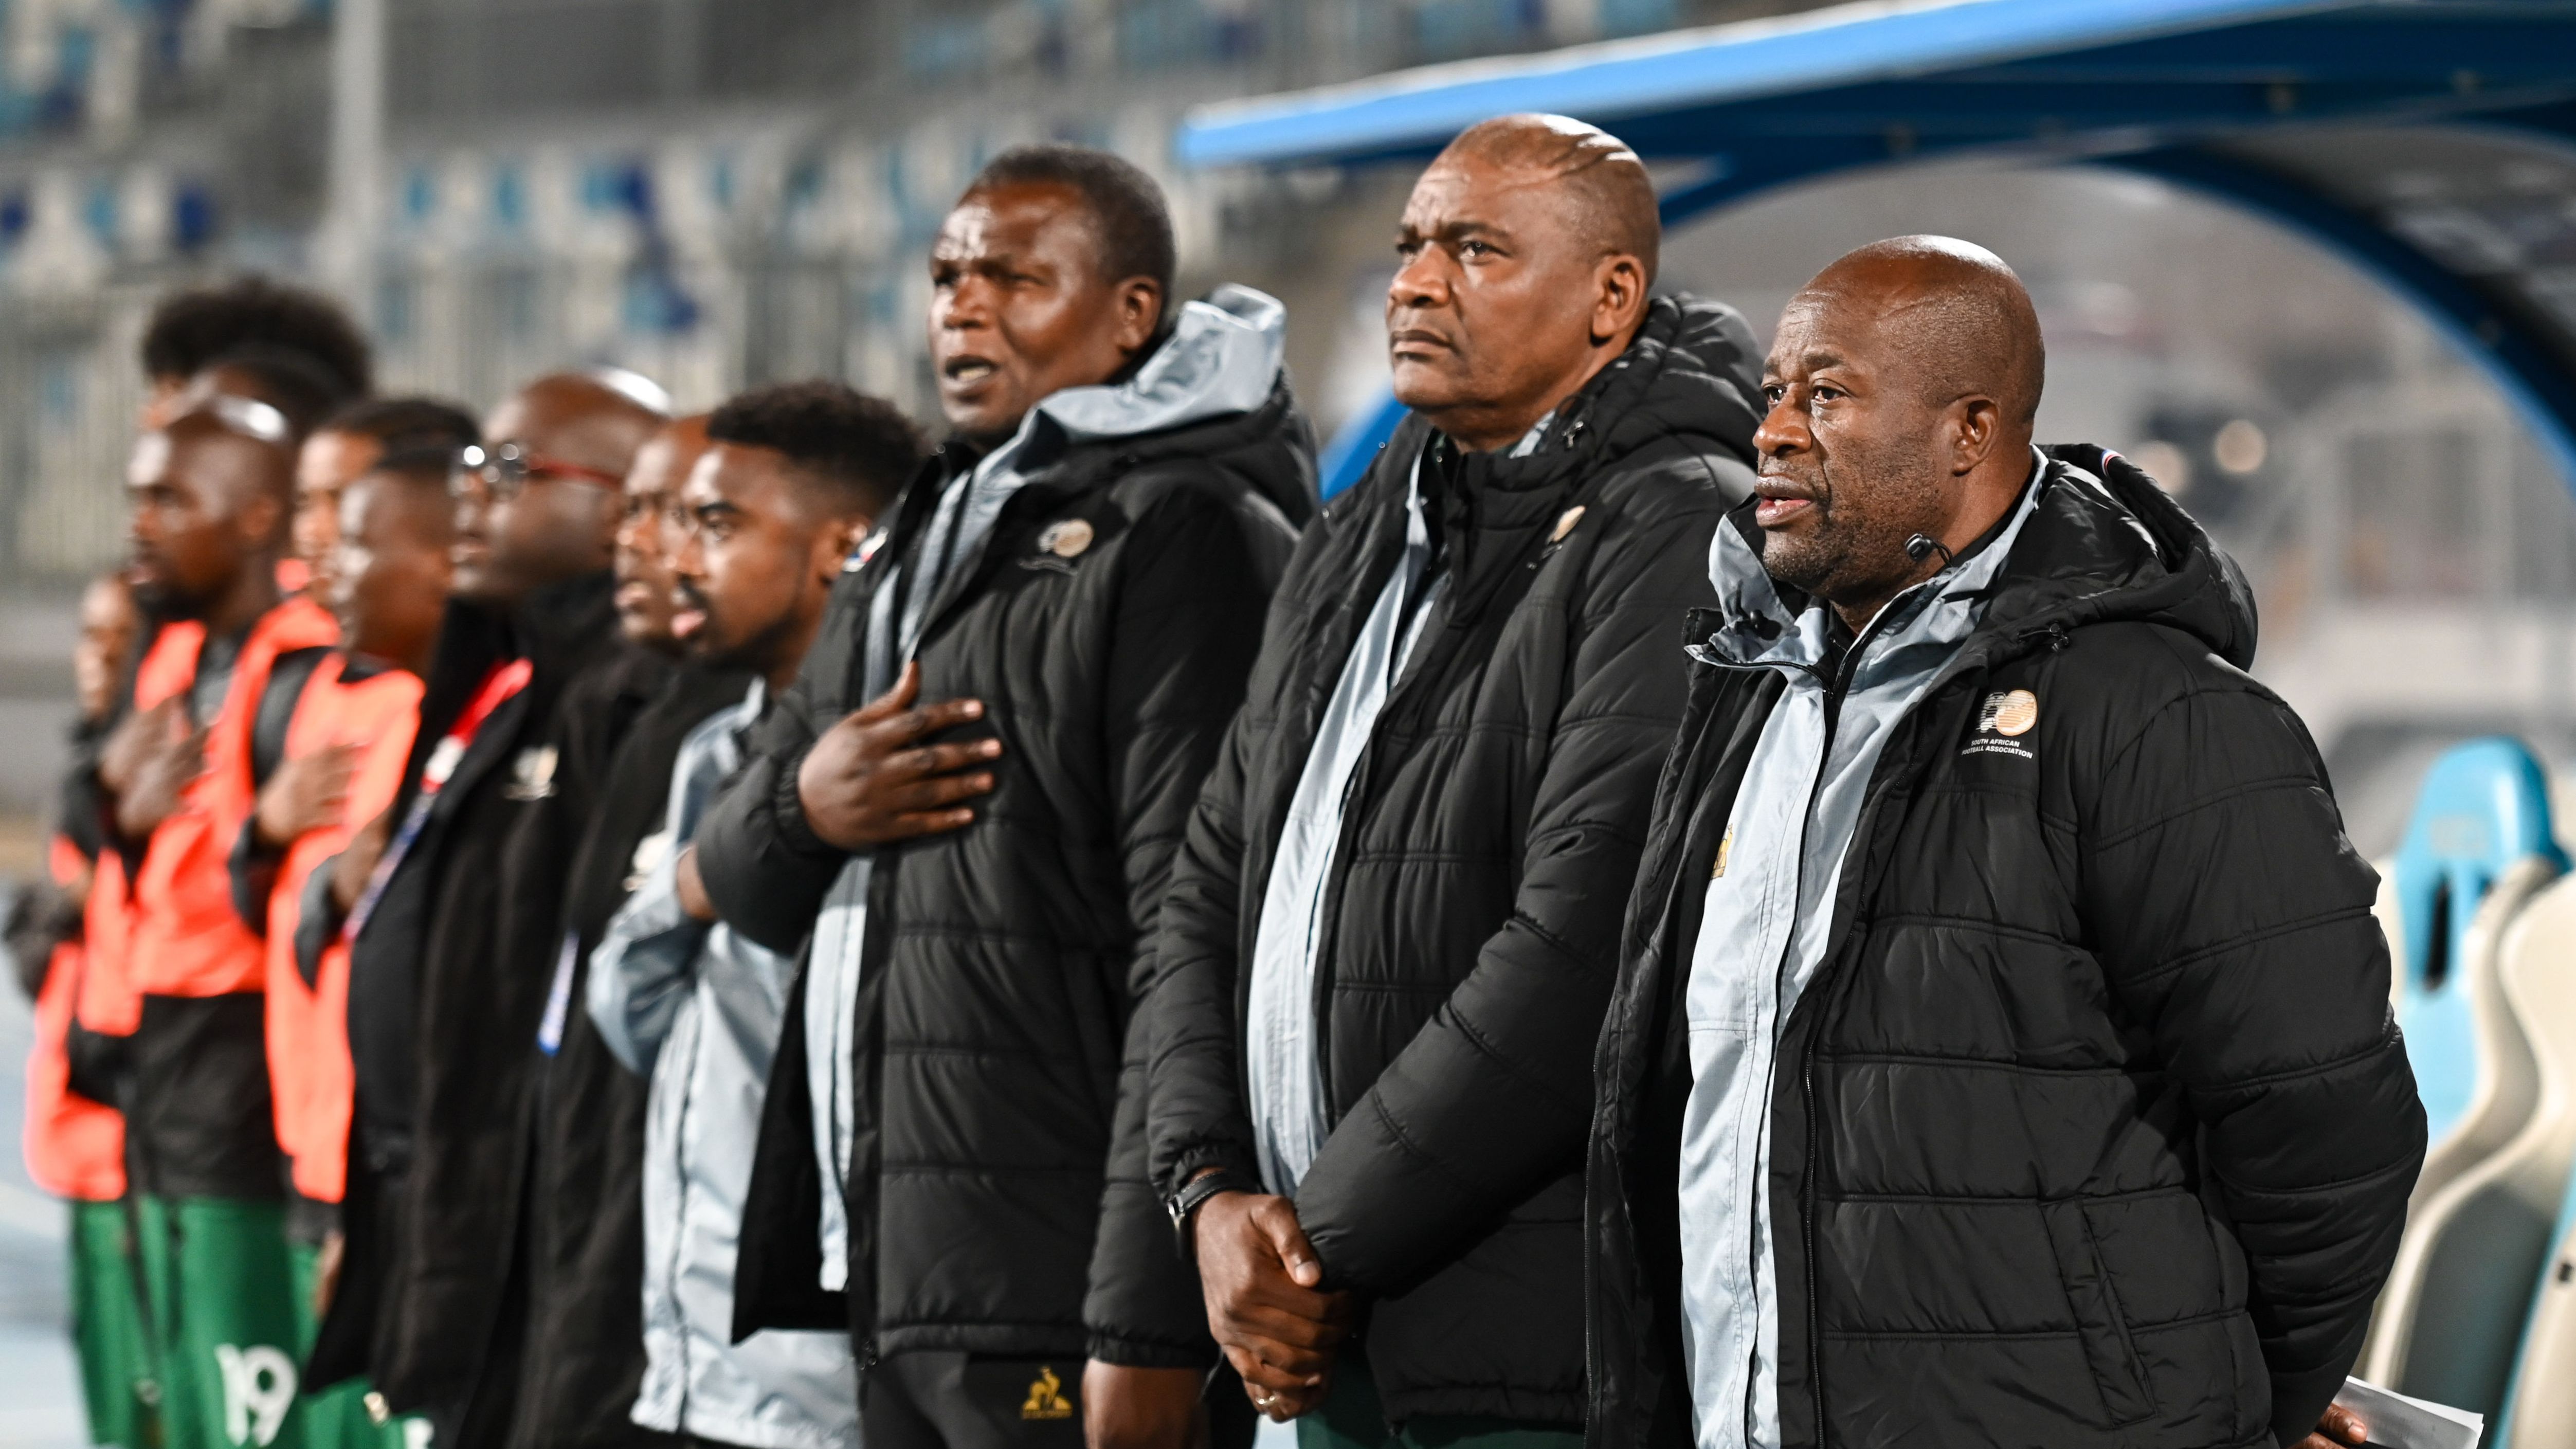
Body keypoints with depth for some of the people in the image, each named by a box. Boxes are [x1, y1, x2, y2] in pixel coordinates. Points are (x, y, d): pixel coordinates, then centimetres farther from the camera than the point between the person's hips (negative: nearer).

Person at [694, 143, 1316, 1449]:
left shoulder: (1184, 542, -8)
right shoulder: (917, 549, 21)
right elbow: (730, 880, 23)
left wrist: (1149, 1323, -22)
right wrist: (798, 807, -2)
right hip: (891, 1279, 8)